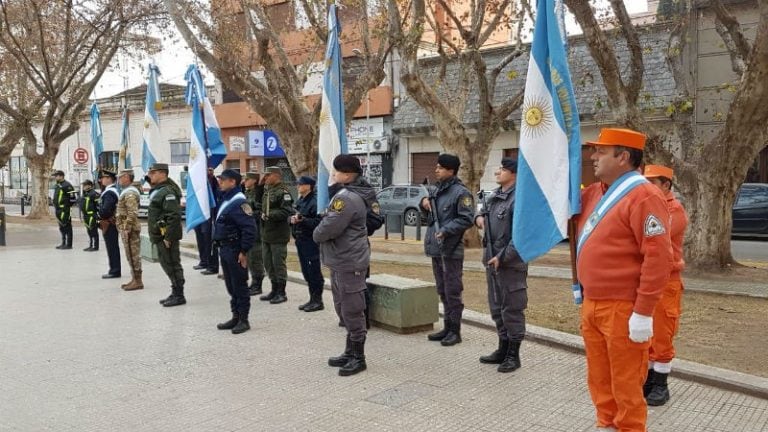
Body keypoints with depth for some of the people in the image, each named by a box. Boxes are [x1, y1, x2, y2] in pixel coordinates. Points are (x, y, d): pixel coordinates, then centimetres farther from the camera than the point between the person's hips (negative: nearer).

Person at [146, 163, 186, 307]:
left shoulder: (168, 192, -17)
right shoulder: (158, 190, 16)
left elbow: (174, 216, -25)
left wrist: (168, 237, -25)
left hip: (166, 236, -11)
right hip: (160, 236, 11)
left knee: (172, 265, -4)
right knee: (167, 264, 16)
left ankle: (179, 295, 4)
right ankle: (175, 294, 25)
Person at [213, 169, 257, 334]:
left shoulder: (239, 202, -17)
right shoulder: (225, 200, 11)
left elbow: (249, 229, -22)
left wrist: (244, 251, -21)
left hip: (235, 250, -9)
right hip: (224, 248, 9)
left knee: (239, 285, -1)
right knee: (230, 285, 15)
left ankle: (244, 320, 7)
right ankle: (236, 317, 24)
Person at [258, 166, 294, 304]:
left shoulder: (283, 192, -13)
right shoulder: (266, 191, 15)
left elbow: (287, 211, -23)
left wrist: (269, 215, -23)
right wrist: (261, 214, 8)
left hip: (278, 235, -9)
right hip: (266, 234, 9)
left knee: (278, 263, -1)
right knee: (268, 263, 14)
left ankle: (281, 293, 9)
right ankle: (274, 289, 26)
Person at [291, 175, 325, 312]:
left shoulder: (315, 201, -13)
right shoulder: (299, 201, 13)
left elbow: (318, 222, -20)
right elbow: (295, 217, 20)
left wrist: (302, 219, -27)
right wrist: (293, 219, -2)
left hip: (311, 241, -9)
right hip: (300, 240, 9)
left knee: (314, 271, -1)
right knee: (306, 271, 15)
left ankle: (318, 301, 8)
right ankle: (312, 299, 25)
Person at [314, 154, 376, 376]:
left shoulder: (347, 198, -21)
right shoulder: (352, 193, 13)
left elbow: (329, 228, -24)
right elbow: (330, 219, 19)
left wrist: (316, 234, -4)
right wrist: (321, 232, 2)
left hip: (349, 262, -11)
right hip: (341, 260, 11)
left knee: (352, 310, -2)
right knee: (344, 309, 18)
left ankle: (358, 358, 8)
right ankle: (350, 353, 29)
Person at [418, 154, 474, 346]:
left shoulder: (460, 192, -11)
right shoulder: (436, 190, 15)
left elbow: (467, 219, -17)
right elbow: (428, 211, 29)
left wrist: (446, 230, -21)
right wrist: (424, 201, 7)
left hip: (451, 250, -9)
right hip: (436, 247, 9)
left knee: (452, 291, -2)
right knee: (442, 291, 15)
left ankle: (455, 331, 7)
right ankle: (448, 327, 26)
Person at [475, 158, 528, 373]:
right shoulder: (493, 197, 11)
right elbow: (483, 209, 31)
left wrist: (502, 257, -20)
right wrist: (479, 217, 7)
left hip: (511, 264, -9)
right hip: (492, 262, 9)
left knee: (512, 309, 1)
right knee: (496, 308, 17)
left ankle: (513, 355, 13)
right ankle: (503, 349, 31)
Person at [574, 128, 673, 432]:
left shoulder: (644, 196, -15)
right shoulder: (594, 192, 11)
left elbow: (658, 257, -20)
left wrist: (643, 312, -20)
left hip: (623, 310, -8)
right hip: (591, 305, 8)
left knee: (625, 382, 5)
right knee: (599, 377, 18)